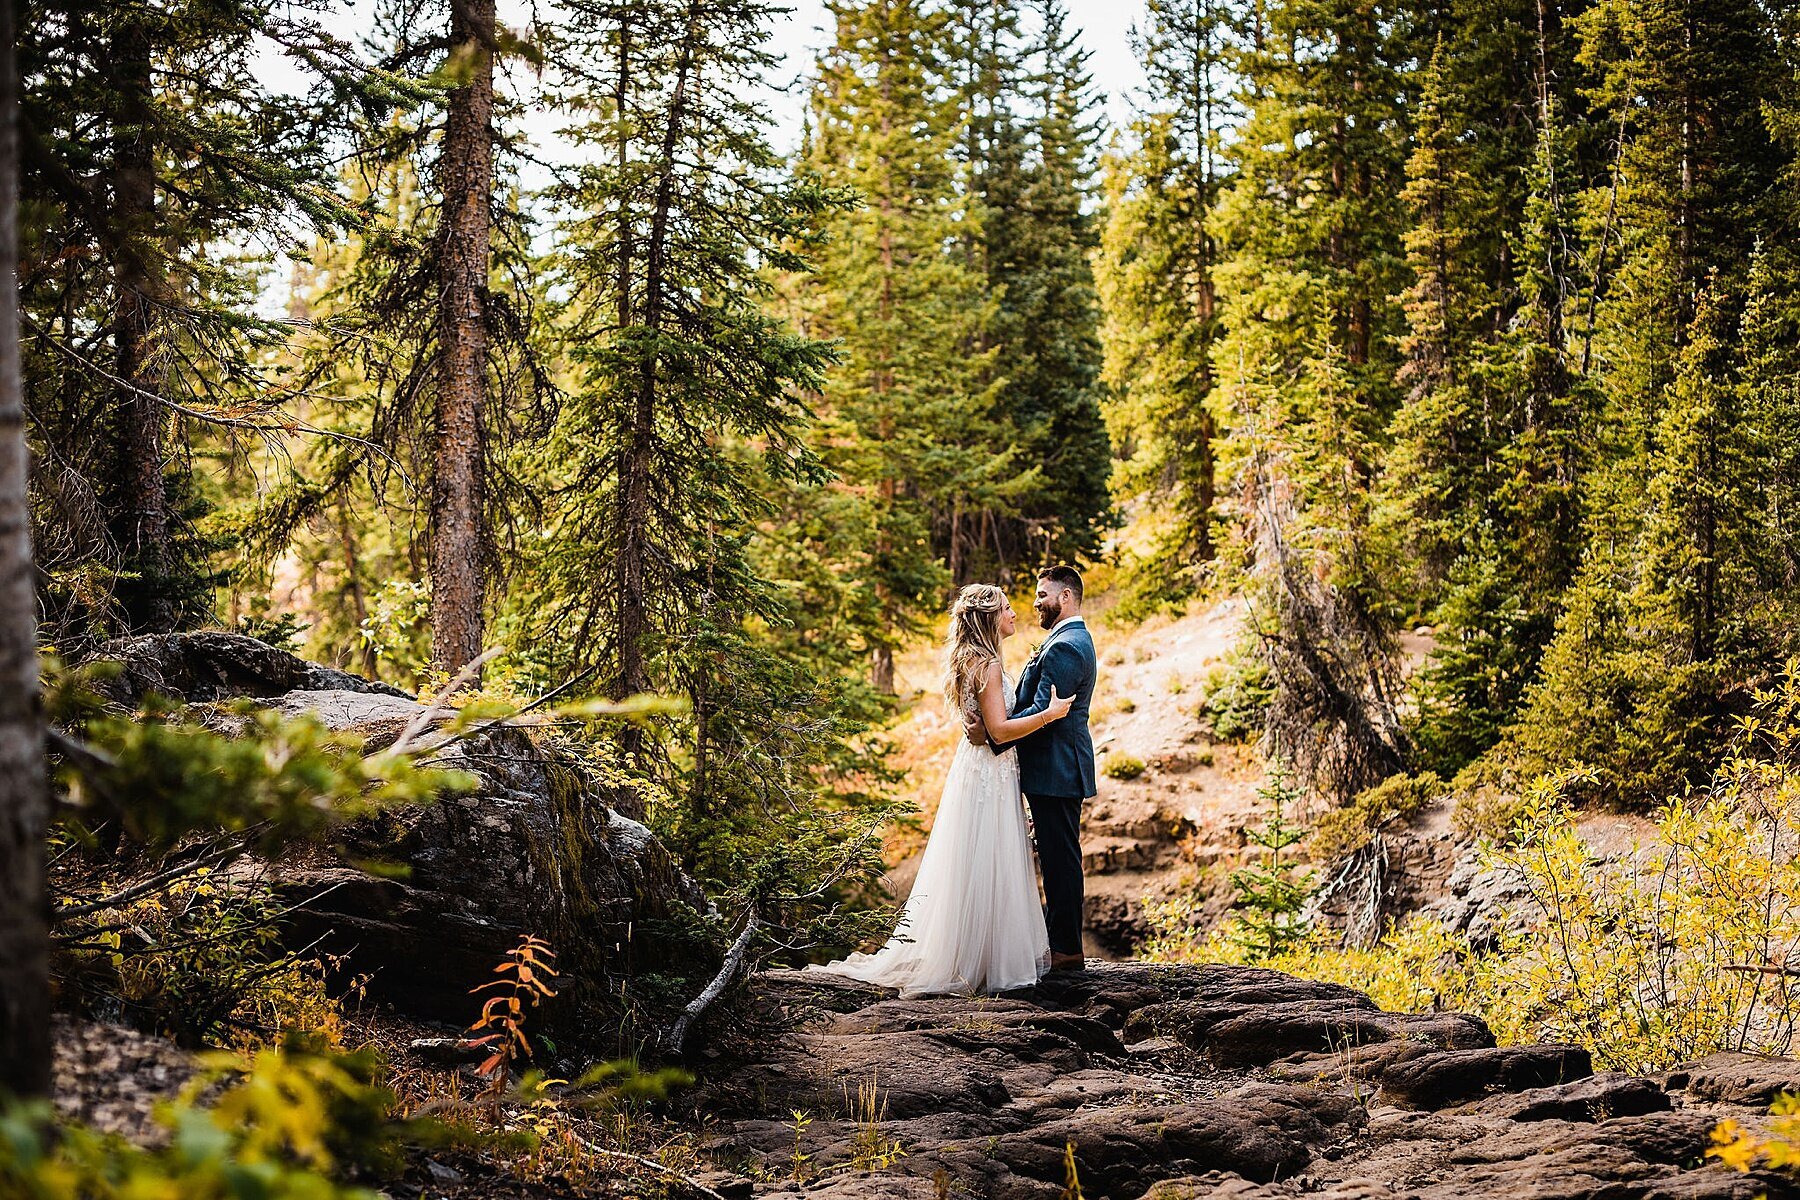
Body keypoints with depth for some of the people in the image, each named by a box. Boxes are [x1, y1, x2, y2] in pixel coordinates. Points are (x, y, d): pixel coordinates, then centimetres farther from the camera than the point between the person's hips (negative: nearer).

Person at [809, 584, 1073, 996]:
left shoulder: (971, 661, 13)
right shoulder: (987, 664, -18)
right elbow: (1000, 730, -22)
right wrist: (1050, 714, -18)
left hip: (977, 766, 10)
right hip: (989, 775, -10)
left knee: (970, 869, 14)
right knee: (985, 870, -4)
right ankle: (977, 962, 1)